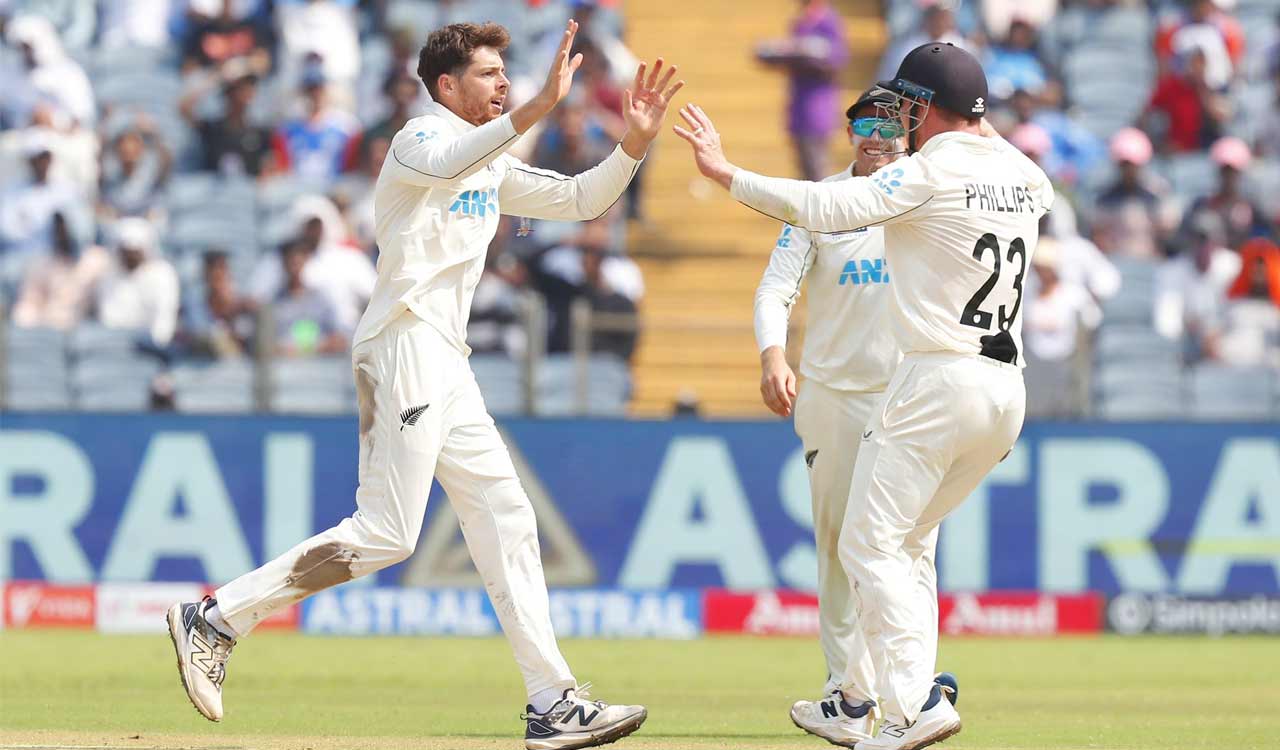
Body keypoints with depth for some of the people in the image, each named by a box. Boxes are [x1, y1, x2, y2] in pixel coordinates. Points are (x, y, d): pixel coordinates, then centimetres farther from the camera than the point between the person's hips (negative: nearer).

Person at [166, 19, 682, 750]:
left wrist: (635, 143, 7)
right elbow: (443, 164, -33)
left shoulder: (493, 165, 21)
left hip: (445, 361, 10)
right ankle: (216, 619, -10)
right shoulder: (423, 137, -8)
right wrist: (537, 109, -43)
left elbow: (578, 200, 23)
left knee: (505, 518, 5)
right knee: (386, 532, -15)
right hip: (406, 343, -10)